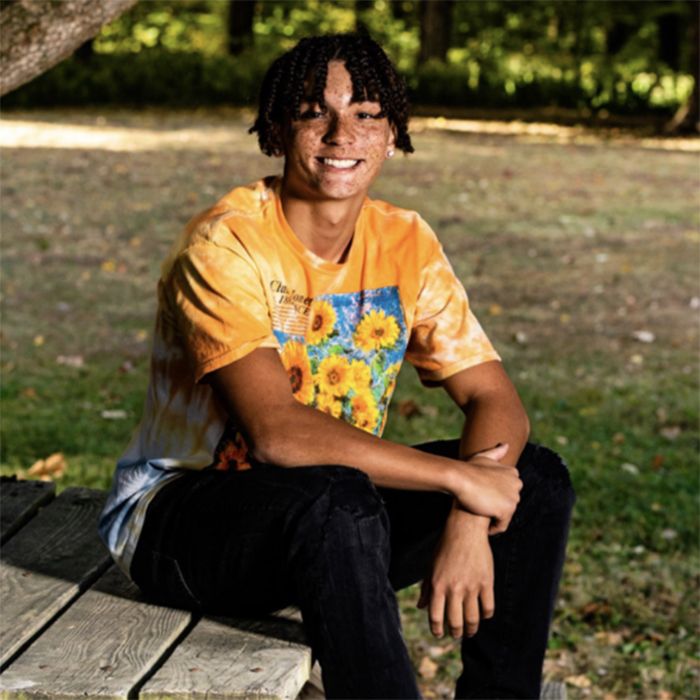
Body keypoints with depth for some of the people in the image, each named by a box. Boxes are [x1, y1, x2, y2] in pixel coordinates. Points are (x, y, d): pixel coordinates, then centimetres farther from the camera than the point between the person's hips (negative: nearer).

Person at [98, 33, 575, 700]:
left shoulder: (404, 242, -1)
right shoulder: (225, 245, -20)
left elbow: (496, 401, -4)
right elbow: (276, 432, -31)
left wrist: (467, 520, -24)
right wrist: (459, 478, -28)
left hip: (331, 510, 6)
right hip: (179, 513, -6)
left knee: (536, 478, -8)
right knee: (337, 500, -37)